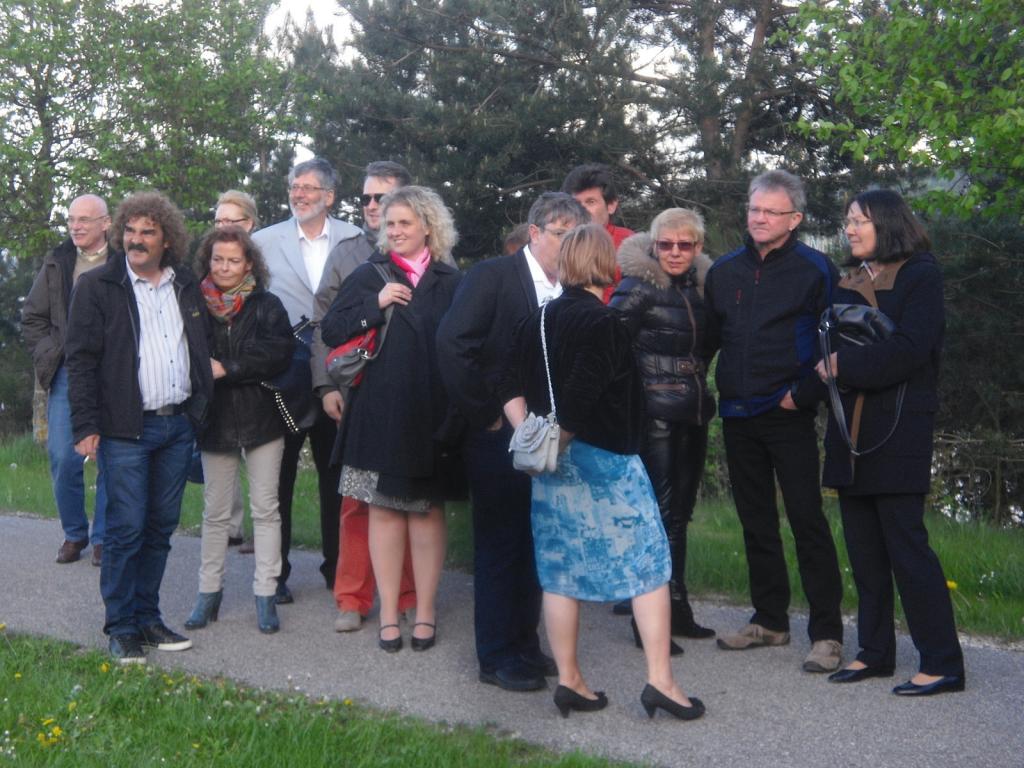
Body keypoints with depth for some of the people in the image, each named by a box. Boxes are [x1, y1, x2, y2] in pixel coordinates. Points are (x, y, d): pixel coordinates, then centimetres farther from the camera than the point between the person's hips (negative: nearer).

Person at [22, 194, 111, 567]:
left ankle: (103, 538, 15)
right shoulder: (57, 263, 8)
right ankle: (74, 533, 18)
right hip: (67, 375, 3)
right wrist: (50, 355, 3)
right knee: (63, 458, 0)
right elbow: (32, 317, 14)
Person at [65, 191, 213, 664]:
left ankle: (148, 618, 20)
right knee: (126, 528, -4)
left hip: (178, 425, 5)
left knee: (161, 527, 10)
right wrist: (86, 426, -11)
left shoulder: (186, 287, 12)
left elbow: (203, 352, 19)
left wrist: (201, 409, 10)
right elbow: (81, 359, -6)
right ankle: (121, 628, 6)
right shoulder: (97, 287, -2)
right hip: (127, 429, -5)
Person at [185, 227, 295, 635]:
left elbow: (279, 353, -14)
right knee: (215, 512, 10)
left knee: (265, 508, 4)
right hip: (215, 419, 1)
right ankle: (209, 590, 21)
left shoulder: (267, 306, -3)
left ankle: (265, 593, 11)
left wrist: (227, 368, -17)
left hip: (261, 417, -1)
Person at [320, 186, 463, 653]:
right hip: (380, 413, 0)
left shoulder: (451, 283, 6)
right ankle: (388, 614, 10)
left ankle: (425, 612, 15)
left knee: (428, 510, 6)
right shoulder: (368, 275, 6)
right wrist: (376, 305, -11)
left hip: (433, 415, 0)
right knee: (384, 510, 3)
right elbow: (331, 331, 0)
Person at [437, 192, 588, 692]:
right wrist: (485, 415, -15)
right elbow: (453, 345, -19)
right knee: (500, 545, 3)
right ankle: (496, 656, 15)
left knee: (536, 545, 14)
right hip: (500, 437, -6)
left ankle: (525, 643, 28)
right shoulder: (492, 276, -9)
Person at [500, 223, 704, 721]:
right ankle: (660, 681, 2)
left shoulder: (539, 319, 7)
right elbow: (578, 400, -22)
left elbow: (511, 391, 4)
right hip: (603, 462, -7)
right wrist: (555, 442, -10)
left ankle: (569, 681, 17)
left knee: (561, 571, 11)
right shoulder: (602, 322, -14)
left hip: (551, 465, 7)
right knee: (648, 565, 3)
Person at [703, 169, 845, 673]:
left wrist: (804, 394, -12)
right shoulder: (724, 271, 11)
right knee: (756, 521, 12)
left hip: (787, 415, -5)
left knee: (807, 520, -4)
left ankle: (827, 632, 2)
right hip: (737, 416, 6)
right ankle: (769, 620, 23)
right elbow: (709, 338, 17)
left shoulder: (814, 269, -4)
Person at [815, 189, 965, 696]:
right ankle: (874, 653, 18)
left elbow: (911, 349, -15)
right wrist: (826, 367, -3)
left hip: (898, 427, -7)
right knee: (864, 546, 9)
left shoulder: (920, 274, -4)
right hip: (850, 425, 7)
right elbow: (829, 343, 18)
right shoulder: (849, 280, 17)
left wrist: (845, 365, -13)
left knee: (905, 543, -8)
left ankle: (942, 663, -1)